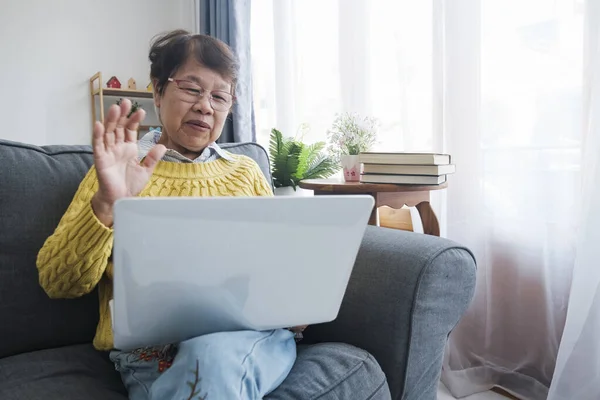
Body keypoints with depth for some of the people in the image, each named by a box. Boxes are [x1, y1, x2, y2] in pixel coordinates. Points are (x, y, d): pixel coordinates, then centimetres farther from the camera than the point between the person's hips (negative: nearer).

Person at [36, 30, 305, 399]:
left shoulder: (246, 172, 15)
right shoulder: (118, 171, 8)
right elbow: (58, 283, -1)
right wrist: (105, 205, -18)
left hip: (253, 334, 2)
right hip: (153, 351, -1)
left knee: (214, 353, -32)